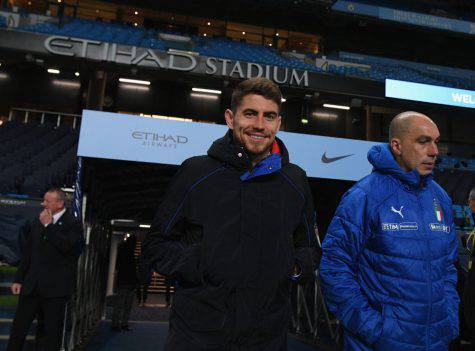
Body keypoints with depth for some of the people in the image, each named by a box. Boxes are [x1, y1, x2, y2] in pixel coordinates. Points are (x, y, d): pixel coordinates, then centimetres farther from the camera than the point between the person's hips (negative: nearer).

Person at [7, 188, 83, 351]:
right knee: (18, 327, 8)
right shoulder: (36, 222, 13)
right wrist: (19, 279, 12)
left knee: (51, 330, 5)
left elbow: (65, 245, -24)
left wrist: (48, 225, -16)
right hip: (31, 284, 5)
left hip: (55, 287, -5)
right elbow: (27, 253, 16)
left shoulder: (73, 224, -5)